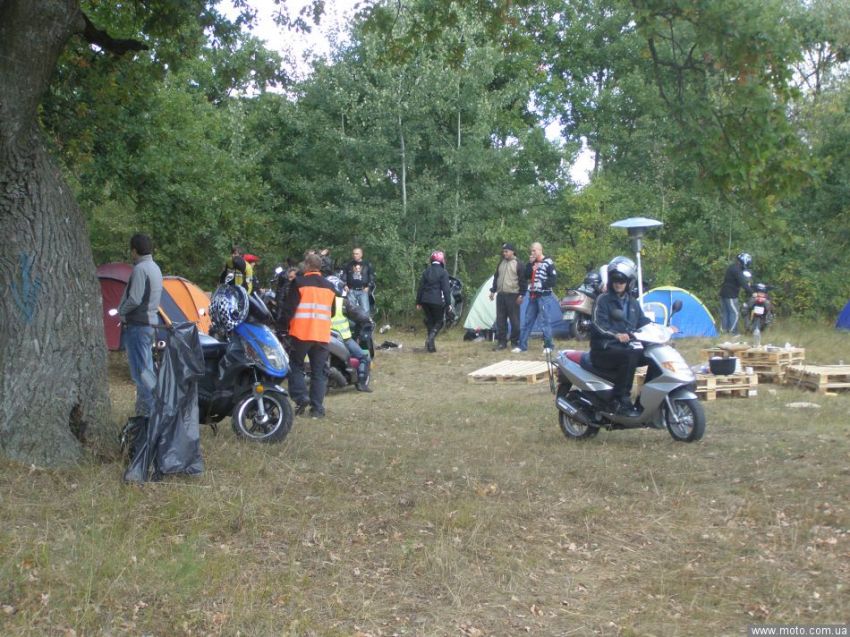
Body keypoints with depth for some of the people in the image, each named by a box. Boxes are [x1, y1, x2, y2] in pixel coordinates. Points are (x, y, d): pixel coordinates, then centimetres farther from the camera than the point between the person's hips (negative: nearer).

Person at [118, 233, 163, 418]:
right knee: (146, 369, 14)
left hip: (137, 325, -10)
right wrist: (125, 312, 16)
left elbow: (134, 300, -23)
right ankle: (144, 410, 21)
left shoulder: (140, 269, -17)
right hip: (151, 322, 10)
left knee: (140, 371, -8)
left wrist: (121, 311, -5)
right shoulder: (155, 268, 14)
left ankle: (149, 411, -10)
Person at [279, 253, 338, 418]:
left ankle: (300, 397, -7)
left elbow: (289, 307, -8)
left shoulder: (299, 282, -5)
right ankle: (317, 407, 4)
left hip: (301, 332, -4)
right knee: (319, 371, 7)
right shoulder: (329, 286, 12)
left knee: (296, 366, 10)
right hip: (322, 335, 4)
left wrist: (284, 323, 2)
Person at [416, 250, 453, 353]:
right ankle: (431, 337, -16)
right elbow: (446, 289, -10)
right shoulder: (443, 273, -7)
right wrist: (449, 303, -6)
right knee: (439, 321, 8)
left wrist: (418, 302, 15)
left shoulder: (426, 271, 8)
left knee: (429, 321, 16)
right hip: (437, 301, -5)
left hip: (426, 301, 5)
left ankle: (431, 345, 14)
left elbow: (421, 287, 10)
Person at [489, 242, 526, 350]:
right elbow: (496, 278, 21)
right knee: (500, 319, 5)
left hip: (512, 296, -6)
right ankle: (501, 342, 10)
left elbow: (522, 280, -6)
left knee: (514, 320, -2)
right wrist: (493, 291, 16)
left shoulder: (517, 264, -4)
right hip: (500, 295, 6)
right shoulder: (501, 263, 14)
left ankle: (515, 342, 5)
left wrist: (521, 295, -11)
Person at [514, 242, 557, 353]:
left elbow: (553, 278, -11)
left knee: (544, 320, -4)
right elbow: (526, 276, 7)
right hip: (532, 295, 7)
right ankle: (522, 345, 11)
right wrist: (530, 264, -2)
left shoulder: (548, 263, -6)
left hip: (543, 295, -7)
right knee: (527, 320, 7)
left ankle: (548, 345, 4)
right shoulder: (533, 263, 15)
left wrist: (543, 284, -17)